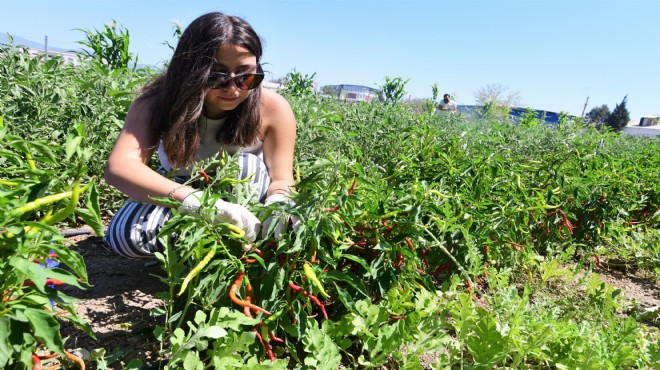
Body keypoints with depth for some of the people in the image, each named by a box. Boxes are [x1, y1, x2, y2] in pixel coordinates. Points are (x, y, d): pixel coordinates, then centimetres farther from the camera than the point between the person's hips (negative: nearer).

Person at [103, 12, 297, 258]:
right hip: (179, 191, 1)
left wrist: (276, 205, -48)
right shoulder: (157, 102, -26)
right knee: (125, 236, -24)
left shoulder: (272, 109, -25)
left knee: (247, 165, -33)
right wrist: (199, 202, -58)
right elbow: (119, 167, -40)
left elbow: (281, 178, -21)